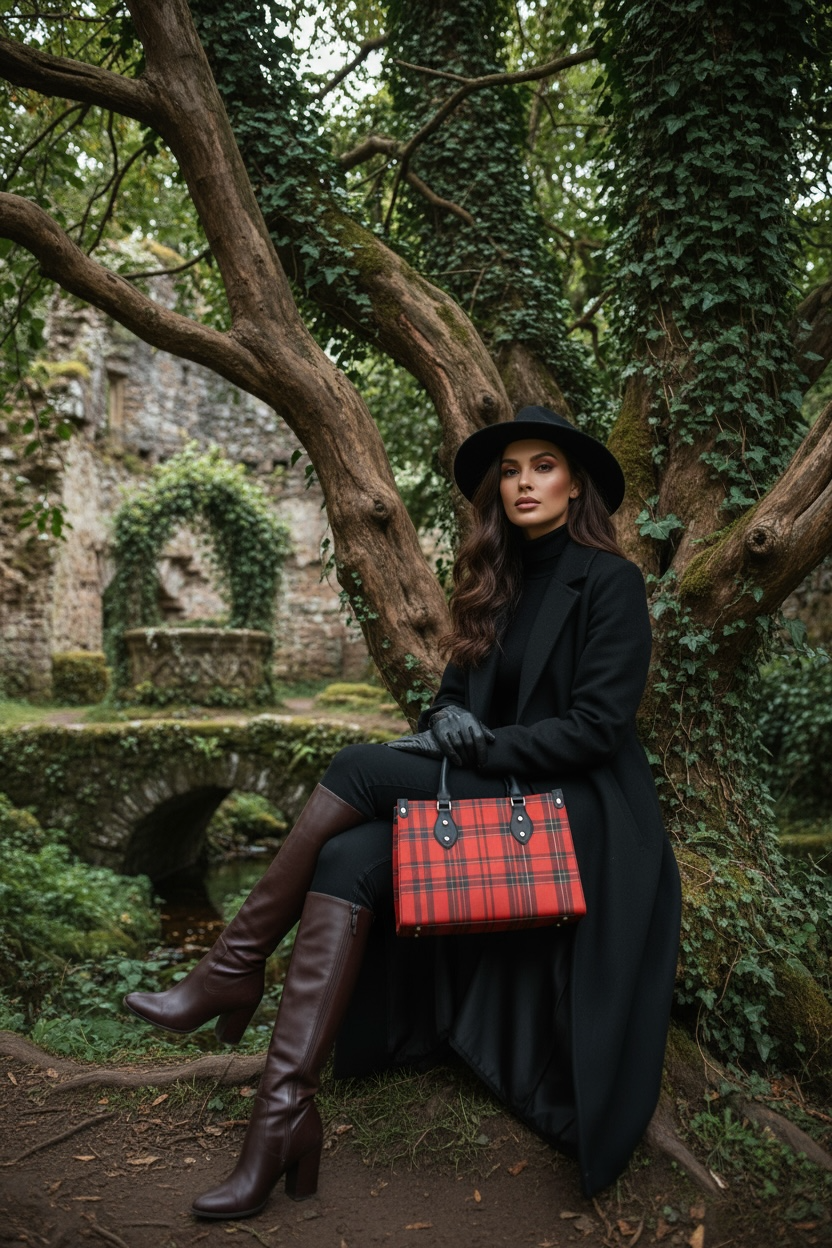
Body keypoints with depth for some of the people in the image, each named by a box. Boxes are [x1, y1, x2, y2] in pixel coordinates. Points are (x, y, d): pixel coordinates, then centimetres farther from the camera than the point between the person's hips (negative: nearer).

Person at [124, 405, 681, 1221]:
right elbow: (458, 686, 16)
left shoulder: (610, 582, -7)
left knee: (359, 771, -22)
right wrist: (448, 718, -8)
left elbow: (597, 726, -15)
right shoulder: (497, 581, 14)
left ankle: (236, 967, -9)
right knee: (349, 858, -22)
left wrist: (475, 749, -16)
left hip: (574, 810, -6)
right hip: (487, 791, 6)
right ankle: (284, 1112, -23)